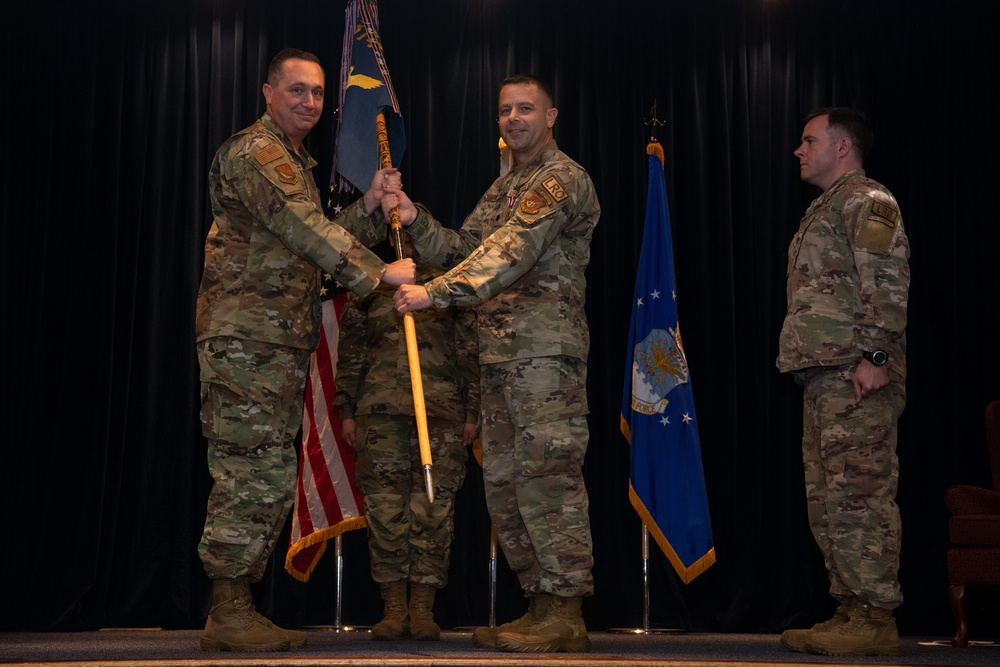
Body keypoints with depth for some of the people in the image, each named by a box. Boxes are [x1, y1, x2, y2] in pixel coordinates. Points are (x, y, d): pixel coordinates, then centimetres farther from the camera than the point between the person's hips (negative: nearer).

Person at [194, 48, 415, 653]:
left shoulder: (297, 163, 25)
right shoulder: (255, 151, -6)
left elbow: (323, 241, 20)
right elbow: (308, 231, -17)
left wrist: (372, 204, 7)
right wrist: (381, 272, -16)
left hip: (280, 342, 10)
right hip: (246, 336, -10)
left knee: (272, 481, 9)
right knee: (251, 474, -10)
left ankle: (239, 608, 14)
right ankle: (227, 617, -5)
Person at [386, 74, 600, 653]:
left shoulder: (563, 178, -6)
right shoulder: (504, 188, 25)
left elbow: (513, 250, -20)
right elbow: (464, 250, 20)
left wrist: (436, 293, -28)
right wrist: (414, 218, 4)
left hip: (546, 350, -9)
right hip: (501, 355, 10)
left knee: (548, 474, -12)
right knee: (504, 480, 9)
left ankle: (566, 616, -8)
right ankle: (542, 606, 17)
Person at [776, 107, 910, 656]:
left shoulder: (866, 200, -5)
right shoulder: (825, 209, 25)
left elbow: (888, 282, -16)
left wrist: (874, 355, -23)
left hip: (855, 374, -10)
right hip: (824, 375, 10)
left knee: (858, 494, -10)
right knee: (826, 498, 10)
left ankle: (875, 619, -7)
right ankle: (851, 611, 15)